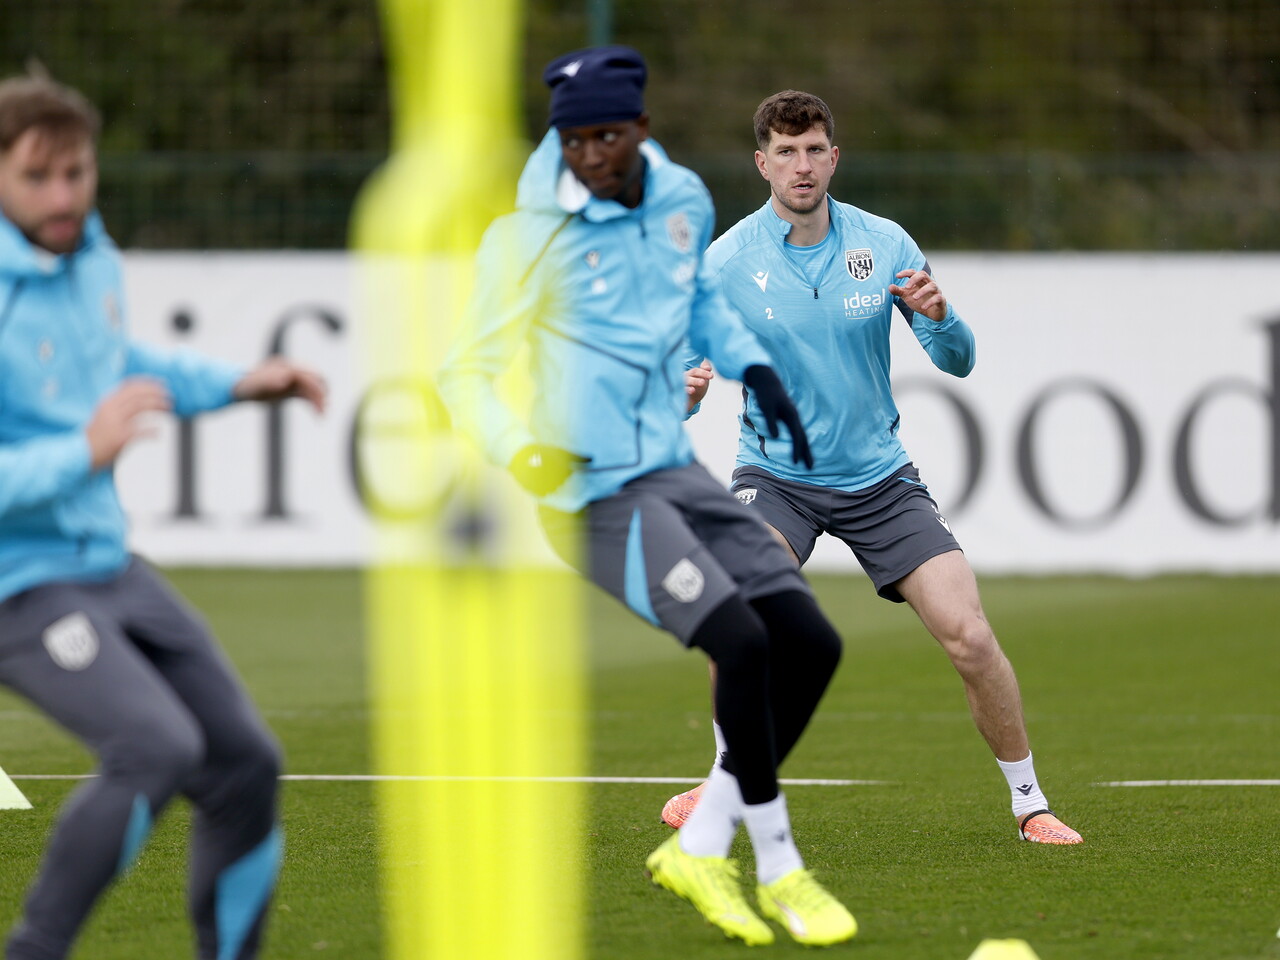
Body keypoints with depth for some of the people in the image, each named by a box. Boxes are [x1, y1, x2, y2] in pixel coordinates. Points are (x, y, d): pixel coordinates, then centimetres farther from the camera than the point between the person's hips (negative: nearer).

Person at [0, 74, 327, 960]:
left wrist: (234, 384, 20)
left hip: (109, 567, 9)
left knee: (245, 762, 8)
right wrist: (85, 452, -36)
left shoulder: (91, 256, 4)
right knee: (159, 747, -27)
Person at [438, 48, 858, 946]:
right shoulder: (532, 234, -13)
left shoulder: (684, 201, 5)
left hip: (675, 470, 7)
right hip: (594, 493, -7)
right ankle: (778, 867, -6)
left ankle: (702, 847, 11)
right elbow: (468, 373, -9)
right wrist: (520, 451, -27)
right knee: (743, 642, -22)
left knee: (810, 643, 1)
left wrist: (754, 366, 13)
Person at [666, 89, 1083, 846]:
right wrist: (687, 391, -31)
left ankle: (1030, 803, 9)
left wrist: (939, 316, -24)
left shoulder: (884, 244, -5)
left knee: (970, 637, -9)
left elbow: (958, 360, -2)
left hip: (878, 476, 2)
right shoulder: (727, 263, -10)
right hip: (777, 475, -1)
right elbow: (680, 382, -7)